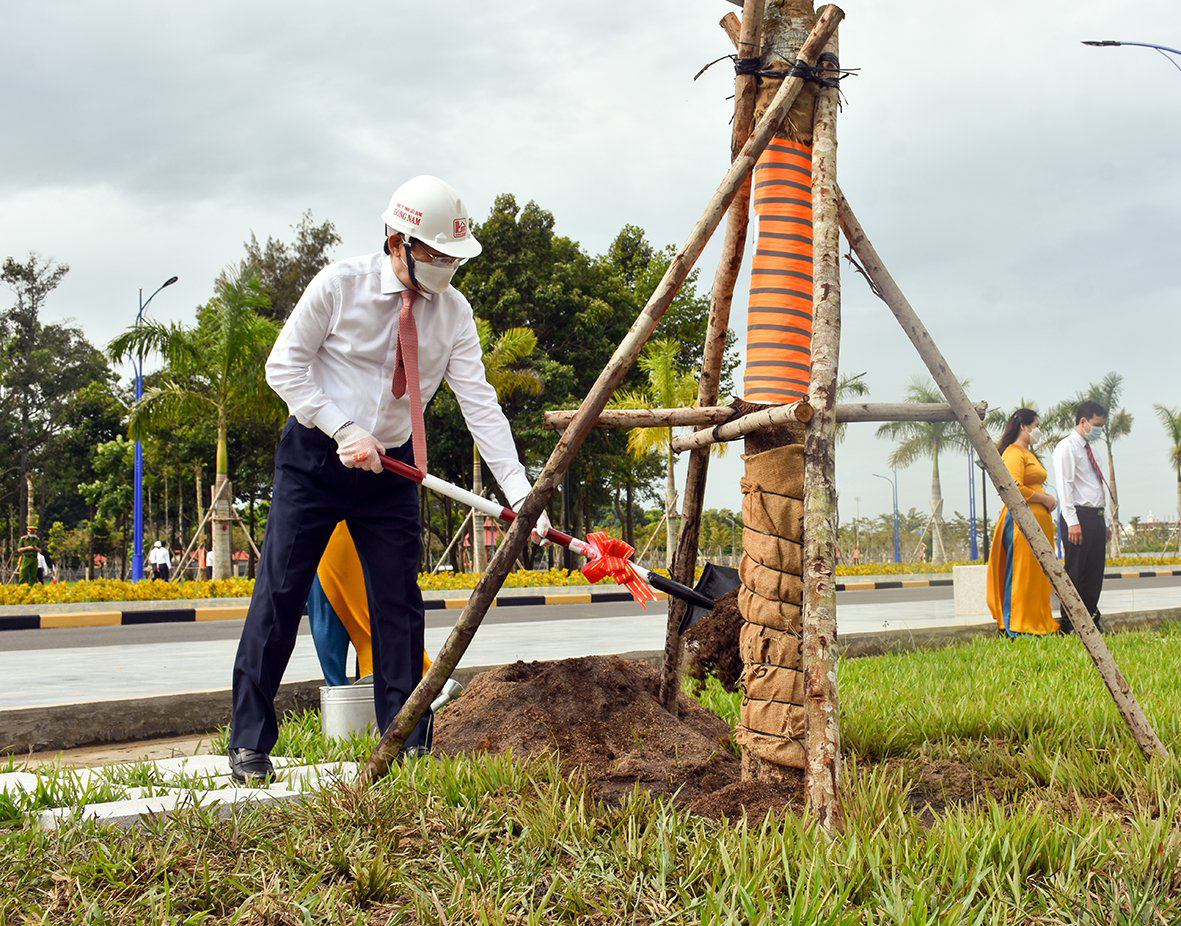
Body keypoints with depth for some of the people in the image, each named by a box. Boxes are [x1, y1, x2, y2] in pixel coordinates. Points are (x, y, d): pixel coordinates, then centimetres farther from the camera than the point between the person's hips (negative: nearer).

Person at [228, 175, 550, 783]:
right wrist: (343, 431, -18)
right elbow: (285, 366, -7)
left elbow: (480, 403, -10)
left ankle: (408, 744, 13)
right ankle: (249, 743, 8)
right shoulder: (339, 286, -13)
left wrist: (519, 493, -20)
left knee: (399, 602, 2)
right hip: (314, 456, -3)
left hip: (390, 467, 3)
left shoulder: (453, 312, -5)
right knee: (280, 592, -3)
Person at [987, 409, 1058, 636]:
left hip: (1038, 520, 10)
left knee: (1037, 575, 11)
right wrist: (1043, 499, -12)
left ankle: (1037, 623, 16)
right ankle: (1018, 628, -6)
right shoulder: (1014, 453, -10)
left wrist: (1046, 499, 13)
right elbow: (1014, 489, -21)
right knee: (1022, 573, -8)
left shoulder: (1028, 453, 24)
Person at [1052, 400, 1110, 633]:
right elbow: (1065, 485, -14)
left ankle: (1091, 622, 16)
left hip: (1095, 517, 9)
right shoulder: (1067, 447, -6)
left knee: (1095, 573, 9)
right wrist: (1072, 522, -21)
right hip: (1078, 517, -8)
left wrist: (1104, 523, 17)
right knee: (1076, 573, -6)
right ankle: (1069, 627, -2)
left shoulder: (1091, 449, 20)